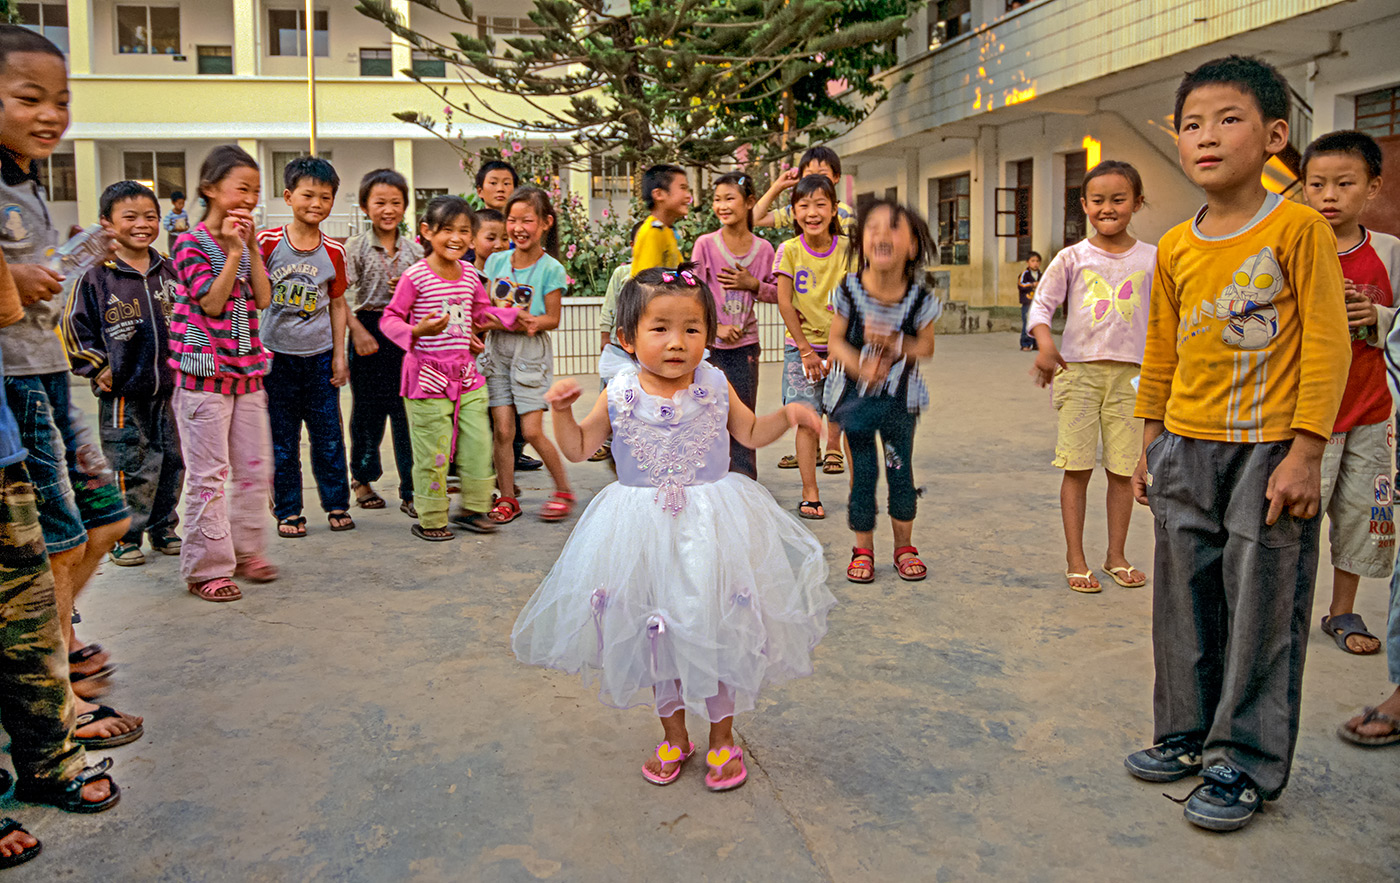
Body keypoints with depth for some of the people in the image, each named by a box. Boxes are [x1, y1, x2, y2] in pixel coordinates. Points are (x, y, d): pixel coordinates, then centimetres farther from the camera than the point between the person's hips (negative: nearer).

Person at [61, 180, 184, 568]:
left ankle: (163, 529, 26)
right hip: (123, 394, -4)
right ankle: (125, 538, 15)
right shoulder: (97, 278, -7)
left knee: (172, 462, 10)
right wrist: (98, 369, -5)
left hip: (170, 390, 5)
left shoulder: (170, 273, 7)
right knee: (131, 469, 0)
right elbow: (75, 326, -2)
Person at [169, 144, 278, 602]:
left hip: (247, 370, 7)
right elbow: (212, 302, -16)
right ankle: (207, 568, 7)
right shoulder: (191, 243, -7)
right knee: (208, 474, -2)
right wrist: (233, 251, -17)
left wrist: (251, 246, -6)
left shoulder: (248, 243, 13)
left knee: (255, 468, 11)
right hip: (204, 372, -7)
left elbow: (263, 299, 0)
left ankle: (246, 550, 25)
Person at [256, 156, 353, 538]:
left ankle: (337, 504, 22)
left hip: (319, 356, 2)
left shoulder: (333, 252, 2)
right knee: (281, 440, 6)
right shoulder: (267, 242, -6)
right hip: (277, 356, -1)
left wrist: (339, 355, 6)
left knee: (329, 436, 7)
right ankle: (288, 511, 18)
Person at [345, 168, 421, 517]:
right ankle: (362, 478, 30)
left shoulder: (414, 249, 7)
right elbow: (338, 295, -7)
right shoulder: (356, 246, -1)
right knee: (367, 410, 9)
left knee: (407, 412, 0)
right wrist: (358, 330, -14)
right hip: (369, 329, -2)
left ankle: (411, 491, 6)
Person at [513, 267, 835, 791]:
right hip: (643, 532, 1)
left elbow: (751, 434, 11)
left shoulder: (715, 387, -5)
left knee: (718, 631, 6)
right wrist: (561, 411, -11)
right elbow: (578, 449, 5)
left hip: (712, 530, 0)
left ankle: (722, 738, 28)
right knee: (656, 636, 12)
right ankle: (674, 736, 34)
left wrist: (788, 415, -5)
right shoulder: (619, 396, -7)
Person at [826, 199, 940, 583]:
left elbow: (926, 346, -3)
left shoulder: (921, 297, -10)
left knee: (900, 469, 6)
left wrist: (894, 343, -23)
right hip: (856, 393, -1)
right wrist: (861, 367, -25)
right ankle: (863, 549, 21)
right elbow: (836, 341, -7)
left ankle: (904, 547, 26)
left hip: (901, 396, 1)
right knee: (862, 471, 4)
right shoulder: (849, 290, -12)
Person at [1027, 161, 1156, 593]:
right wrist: (1045, 343, -20)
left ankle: (1116, 556, 20)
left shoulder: (1151, 258, 7)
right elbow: (1041, 304, -2)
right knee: (1077, 468, -1)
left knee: (1122, 470, 5)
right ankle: (1075, 560, 9)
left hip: (1130, 374, 2)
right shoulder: (1072, 258, 2)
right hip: (1079, 369, -1)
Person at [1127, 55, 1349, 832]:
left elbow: (1326, 343, -10)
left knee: (1260, 608, 3)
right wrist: (1151, 443, 14)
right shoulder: (1174, 246, 6)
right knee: (1185, 599, 13)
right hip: (1186, 448, 5)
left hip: (1268, 449, -5)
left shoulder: (1298, 228, -8)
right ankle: (1187, 733, 29)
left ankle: (1243, 761, 16)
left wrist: (1306, 453, -13)